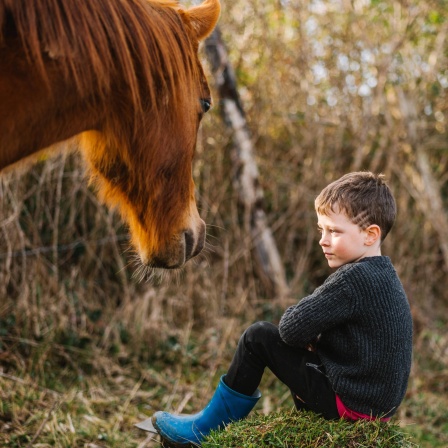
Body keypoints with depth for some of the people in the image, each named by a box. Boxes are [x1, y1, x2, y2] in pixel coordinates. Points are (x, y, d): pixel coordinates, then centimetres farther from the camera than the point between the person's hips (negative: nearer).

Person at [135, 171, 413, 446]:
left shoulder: (353, 278, -22)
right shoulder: (384, 273, 7)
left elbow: (292, 328, -21)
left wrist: (308, 336, 0)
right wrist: (312, 335, -2)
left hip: (350, 404, -9)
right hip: (382, 401, 9)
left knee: (259, 337, -4)